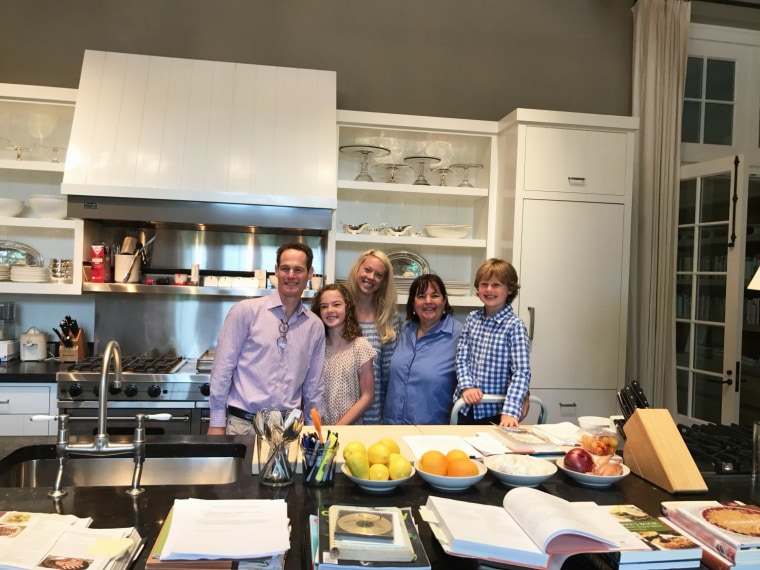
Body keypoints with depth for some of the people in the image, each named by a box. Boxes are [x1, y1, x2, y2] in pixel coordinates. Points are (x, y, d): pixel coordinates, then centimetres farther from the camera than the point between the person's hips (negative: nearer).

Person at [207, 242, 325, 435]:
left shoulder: (315, 325, 6)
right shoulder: (245, 311, -4)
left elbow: (314, 385, 12)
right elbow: (222, 368, -3)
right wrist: (217, 423, -4)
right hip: (243, 423, -2)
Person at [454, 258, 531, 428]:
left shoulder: (515, 326, -13)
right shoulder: (472, 319, 2)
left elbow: (521, 372, -18)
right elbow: (462, 358, 4)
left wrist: (510, 411, -28)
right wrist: (467, 386, -13)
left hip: (496, 412, -4)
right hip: (467, 407, 4)